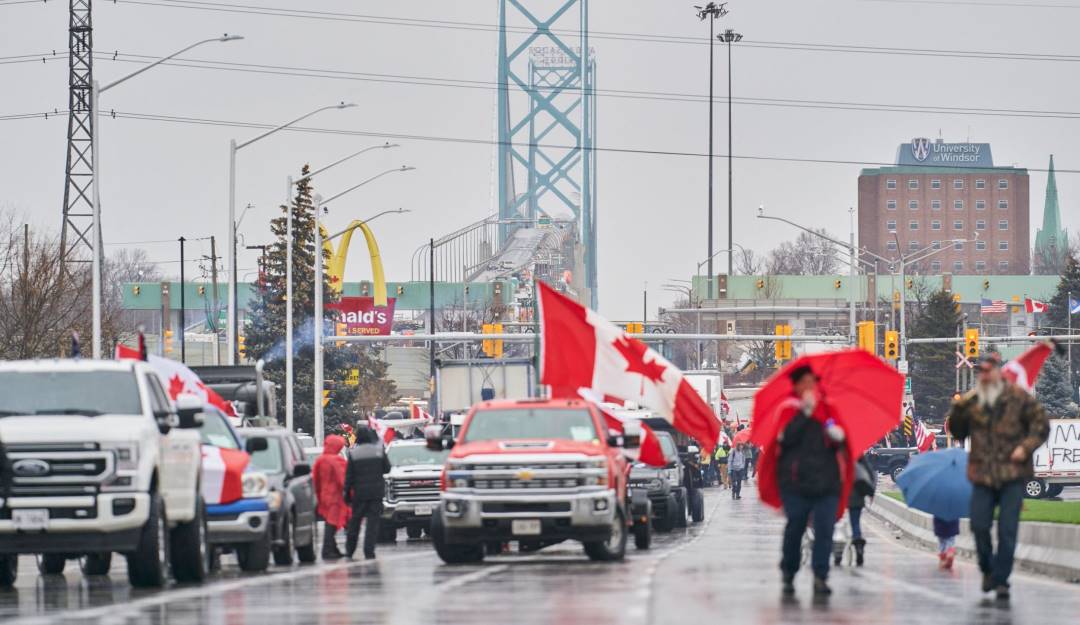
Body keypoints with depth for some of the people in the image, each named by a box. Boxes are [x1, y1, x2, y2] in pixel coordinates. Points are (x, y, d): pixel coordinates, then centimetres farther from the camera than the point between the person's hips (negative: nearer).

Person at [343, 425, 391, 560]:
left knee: (354, 522, 11)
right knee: (373, 521, -1)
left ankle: (349, 551, 16)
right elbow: (387, 468, 5)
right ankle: (369, 551, -8)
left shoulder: (353, 453, -5)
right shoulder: (379, 450, -4)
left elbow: (349, 475, -3)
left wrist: (346, 492, 4)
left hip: (359, 493, 0)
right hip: (376, 492, 0)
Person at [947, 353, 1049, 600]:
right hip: (982, 475, 2)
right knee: (979, 525, -3)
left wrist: (1026, 447, -12)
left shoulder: (1018, 397, -1)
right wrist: (958, 409, -7)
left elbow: (1041, 424, 2)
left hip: (1012, 476, -2)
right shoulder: (972, 402, 7)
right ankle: (988, 569, 21)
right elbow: (957, 432, 11)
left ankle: (1001, 579, 3)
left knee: (1007, 530, -4)